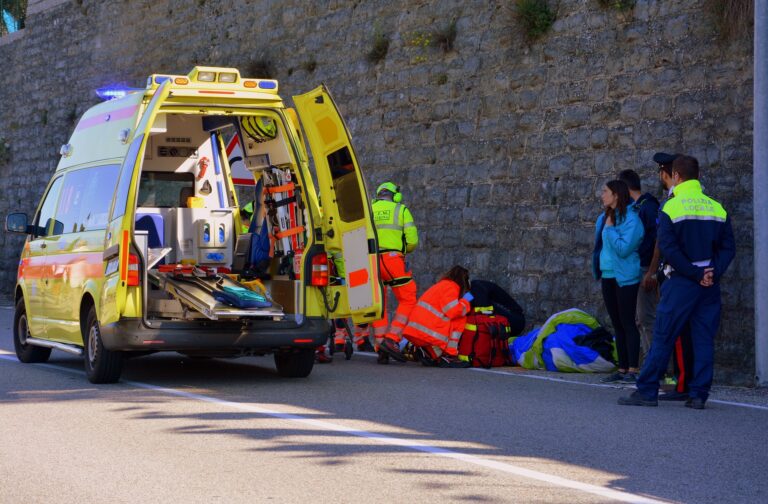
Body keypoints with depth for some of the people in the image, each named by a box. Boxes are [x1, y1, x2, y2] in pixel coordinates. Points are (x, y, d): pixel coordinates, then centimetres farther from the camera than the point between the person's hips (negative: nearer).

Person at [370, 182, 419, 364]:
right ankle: (392, 339, -9)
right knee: (408, 300, 5)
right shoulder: (401, 210, 8)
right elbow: (412, 241, 0)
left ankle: (380, 348, 5)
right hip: (393, 260, -3)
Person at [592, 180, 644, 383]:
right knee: (617, 325, 11)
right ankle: (622, 369, 15)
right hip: (608, 277, 8)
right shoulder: (604, 218, 11)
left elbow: (624, 248, -22)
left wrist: (610, 229, -15)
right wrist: (599, 271, 12)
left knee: (627, 324, -6)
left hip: (625, 278, -8)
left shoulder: (630, 219, -13)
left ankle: (632, 370, -3)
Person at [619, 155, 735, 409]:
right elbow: (728, 247, 3)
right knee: (704, 339, 7)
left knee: (662, 338, 1)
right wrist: (713, 273, -4)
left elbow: (669, 249, -14)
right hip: (710, 284, 4)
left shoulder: (671, 208, -6)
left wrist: (695, 274, -11)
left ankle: (647, 391, 3)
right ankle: (698, 395, 6)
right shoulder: (718, 209, 7)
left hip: (681, 283, -4)